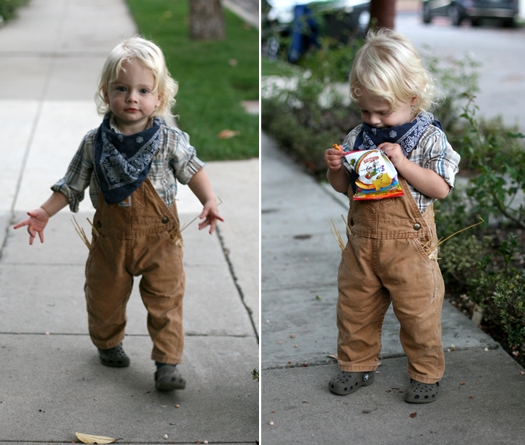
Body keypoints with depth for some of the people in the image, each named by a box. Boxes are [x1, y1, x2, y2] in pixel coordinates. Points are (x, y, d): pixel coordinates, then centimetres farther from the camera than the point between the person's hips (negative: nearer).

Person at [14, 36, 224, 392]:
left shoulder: (170, 140, -12)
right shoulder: (94, 143, -9)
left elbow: (192, 169, 2)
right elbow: (73, 184, 2)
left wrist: (210, 202, -11)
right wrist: (44, 212, -5)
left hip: (160, 238, -2)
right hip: (111, 239, 2)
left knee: (166, 300, 0)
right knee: (105, 297, 18)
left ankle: (167, 363, 13)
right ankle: (108, 342, 46)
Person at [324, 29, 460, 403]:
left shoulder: (428, 137, -9)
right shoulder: (359, 137, 4)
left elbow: (441, 188, -15)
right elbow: (343, 187, 11)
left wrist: (403, 163, -23)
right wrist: (335, 169, -11)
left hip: (409, 245, -4)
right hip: (363, 241, 5)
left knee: (418, 313, 5)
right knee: (354, 306, 14)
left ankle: (427, 373, 25)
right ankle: (358, 364, 34)